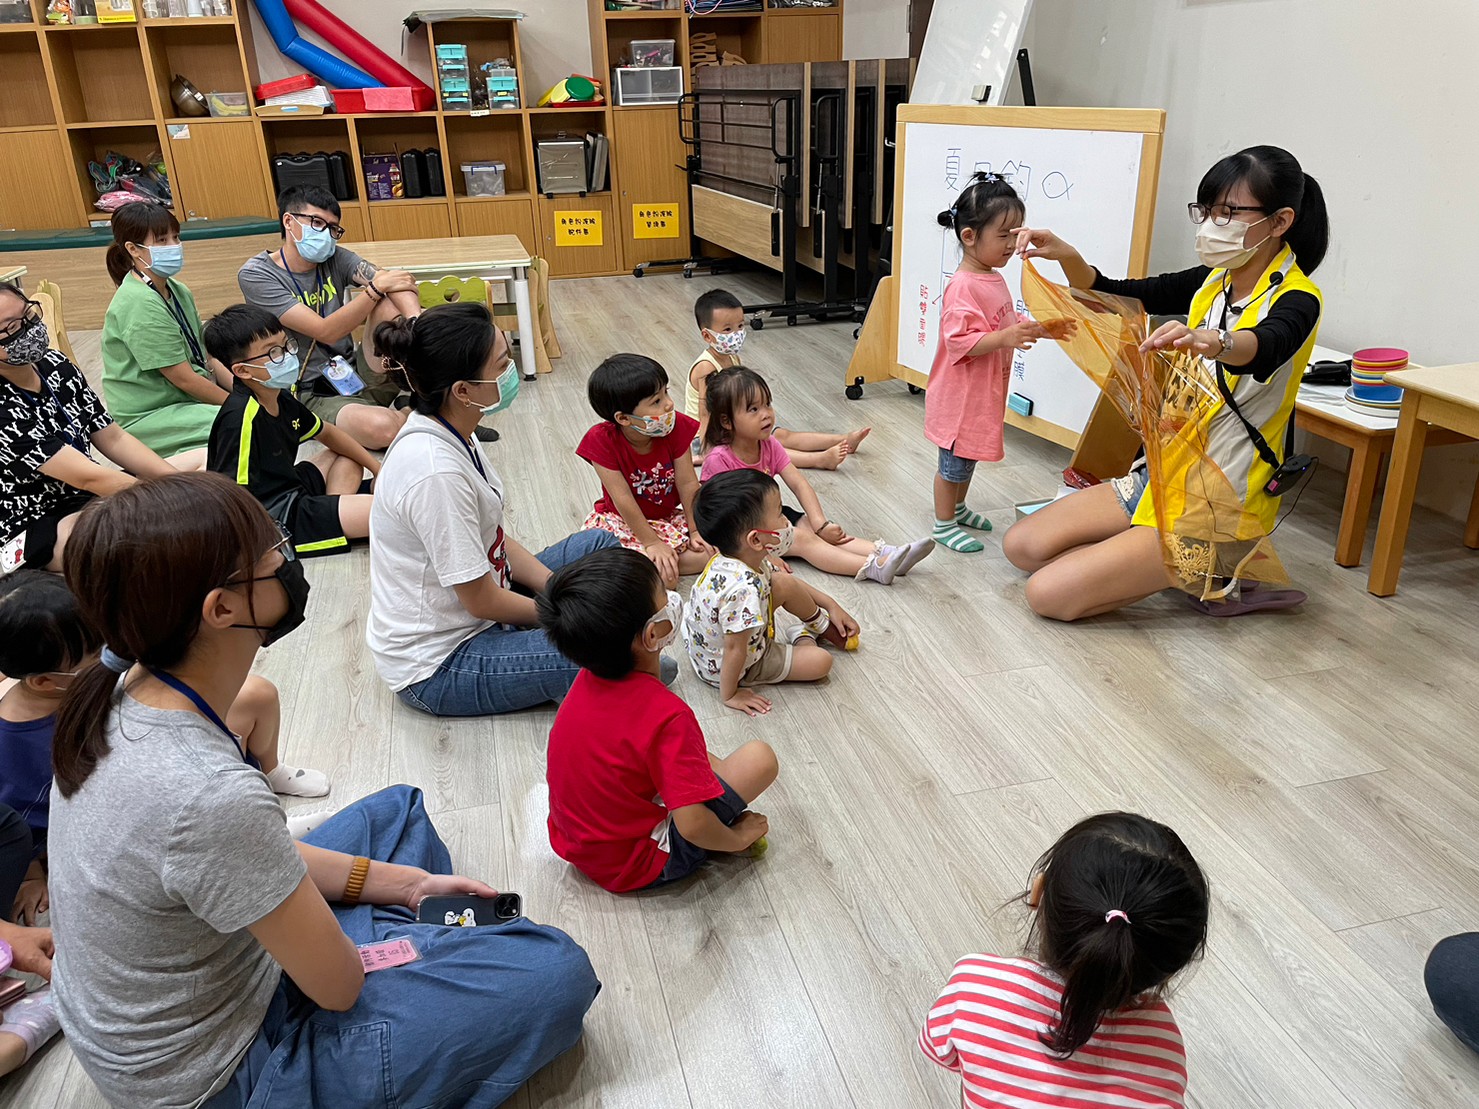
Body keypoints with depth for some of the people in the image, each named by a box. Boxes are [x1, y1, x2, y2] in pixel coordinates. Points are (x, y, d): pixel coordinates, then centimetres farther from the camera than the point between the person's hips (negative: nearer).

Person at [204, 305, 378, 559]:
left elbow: (327, 433, 24)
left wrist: (377, 468, 21)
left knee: (348, 459, 29)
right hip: (275, 519, -10)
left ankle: (333, 515, 5)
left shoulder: (282, 399, 7)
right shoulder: (241, 418, -21)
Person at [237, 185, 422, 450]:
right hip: (315, 396, -4)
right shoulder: (256, 275, -9)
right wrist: (376, 287, -22)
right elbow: (325, 332, -19)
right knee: (381, 428, -36)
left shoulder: (336, 258, 5)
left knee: (389, 305, -19)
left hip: (359, 376, 5)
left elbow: (398, 281, -13)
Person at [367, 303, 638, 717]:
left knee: (600, 545, 17)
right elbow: (481, 601, -23)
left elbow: (494, 538, 8)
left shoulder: (449, 433, -2)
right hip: (438, 668, -9)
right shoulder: (435, 471, -31)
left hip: (476, 606, 9)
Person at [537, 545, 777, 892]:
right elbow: (692, 824, -32)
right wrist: (736, 840, -12)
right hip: (632, 868, -8)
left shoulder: (589, 681, -9)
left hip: (575, 843, 8)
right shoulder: (667, 715, -33)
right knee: (759, 757, -11)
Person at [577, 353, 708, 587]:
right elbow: (623, 500, -21)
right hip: (623, 521, -5)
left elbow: (688, 483, -9)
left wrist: (695, 530, -10)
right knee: (664, 579, -28)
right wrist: (652, 543, -20)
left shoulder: (676, 427, -14)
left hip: (670, 516, 5)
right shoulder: (602, 440, -23)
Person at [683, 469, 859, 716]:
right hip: (723, 667, -8)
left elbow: (785, 583, 6)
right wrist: (729, 695, -18)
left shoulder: (740, 557, -13)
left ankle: (822, 626, 33)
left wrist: (831, 604, 10)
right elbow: (734, 649, -32)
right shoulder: (743, 590, -42)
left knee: (785, 584, 9)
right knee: (821, 662, -8)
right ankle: (804, 639, 24)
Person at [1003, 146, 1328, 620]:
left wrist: (1212, 342, -63)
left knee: (1048, 593, -17)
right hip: (1166, 475, 8)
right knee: (1022, 545, 5)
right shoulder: (1212, 282, 6)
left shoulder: (1295, 299, -17)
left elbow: (1265, 347, -40)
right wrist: (1066, 256, -14)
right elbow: (1112, 296, 6)